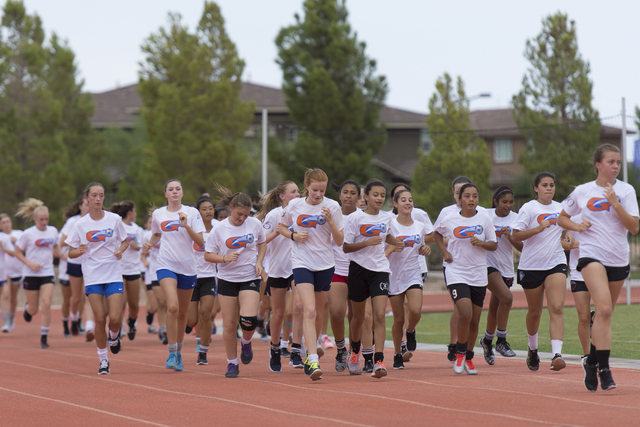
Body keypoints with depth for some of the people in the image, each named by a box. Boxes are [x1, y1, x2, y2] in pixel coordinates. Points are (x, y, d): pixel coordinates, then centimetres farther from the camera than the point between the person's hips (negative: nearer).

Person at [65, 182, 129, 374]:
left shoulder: (114, 219, -1)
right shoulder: (80, 224, -1)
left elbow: (125, 241, 13)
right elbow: (71, 253, 4)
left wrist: (120, 250, -9)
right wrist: (80, 251, -18)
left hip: (113, 275, 0)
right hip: (92, 277, 0)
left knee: (115, 318, -10)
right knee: (100, 319, -4)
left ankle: (114, 336, 27)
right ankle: (103, 360, 12)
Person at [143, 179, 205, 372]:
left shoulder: (191, 212, 0)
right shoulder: (157, 214, 5)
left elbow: (200, 242, -6)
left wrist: (186, 225, -18)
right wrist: (149, 244, 5)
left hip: (188, 267, 1)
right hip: (166, 265, -1)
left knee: (182, 312, 10)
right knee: (172, 306, -21)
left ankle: (179, 351, 29)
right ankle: (172, 353, -15)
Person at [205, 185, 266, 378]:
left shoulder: (255, 224, -1)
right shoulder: (219, 228, -6)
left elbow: (262, 243, 17)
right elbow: (207, 255, -1)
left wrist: (259, 262, 1)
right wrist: (224, 258, -19)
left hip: (250, 278, 0)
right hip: (227, 279, 0)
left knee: (249, 318, -20)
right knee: (229, 324, 0)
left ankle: (246, 342, 14)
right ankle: (232, 363, 16)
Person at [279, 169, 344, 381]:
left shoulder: (332, 207, -2)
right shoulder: (294, 205, -1)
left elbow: (339, 241, -2)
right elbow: (281, 226, 16)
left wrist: (330, 221, -17)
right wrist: (293, 235, -4)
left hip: (325, 265, 2)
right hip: (302, 264, -2)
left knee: (318, 314, 12)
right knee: (309, 311, -18)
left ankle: (310, 353, 34)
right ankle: (313, 361, -26)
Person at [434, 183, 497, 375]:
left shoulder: (484, 219, -1)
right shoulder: (449, 220, -4)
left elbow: (494, 245, 5)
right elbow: (437, 233, 17)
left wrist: (480, 243, -15)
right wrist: (444, 251, 2)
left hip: (479, 274, 3)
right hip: (457, 273, -3)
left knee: (474, 320, 6)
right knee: (465, 314, -20)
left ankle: (469, 358, 25)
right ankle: (459, 352, 3)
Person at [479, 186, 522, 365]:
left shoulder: (516, 219, 2)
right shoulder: (485, 215, -3)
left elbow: (522, 248, -1)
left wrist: (510, 237, -17)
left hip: (506, 268, 4)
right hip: (488, 264, -4)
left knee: (495, 308, 11)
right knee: (506, 297, -25)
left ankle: (487, 340, 37)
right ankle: (501, 341, -15)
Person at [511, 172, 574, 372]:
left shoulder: (560, 208, 9)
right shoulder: (529, 208, -5)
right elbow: (515, 236, -11)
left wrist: (568, 237, 5)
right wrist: (538, 229, -23)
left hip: (556, 264, 2)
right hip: (531, 266, -2)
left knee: (556, 308, -16)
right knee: (535, 312, 11)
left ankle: (557, 354, -25)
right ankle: (532, 349, 38)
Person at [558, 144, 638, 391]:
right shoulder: (582, 192, 3)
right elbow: (562, 218, 17)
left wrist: (615, 203, -16)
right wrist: (577, 226, -3)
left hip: (619, 259, 3)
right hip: (591, 254, -3)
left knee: (605, 313, 11)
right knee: (604, 309, -22)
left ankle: (592, 361, 32)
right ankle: (604, 369, -22)